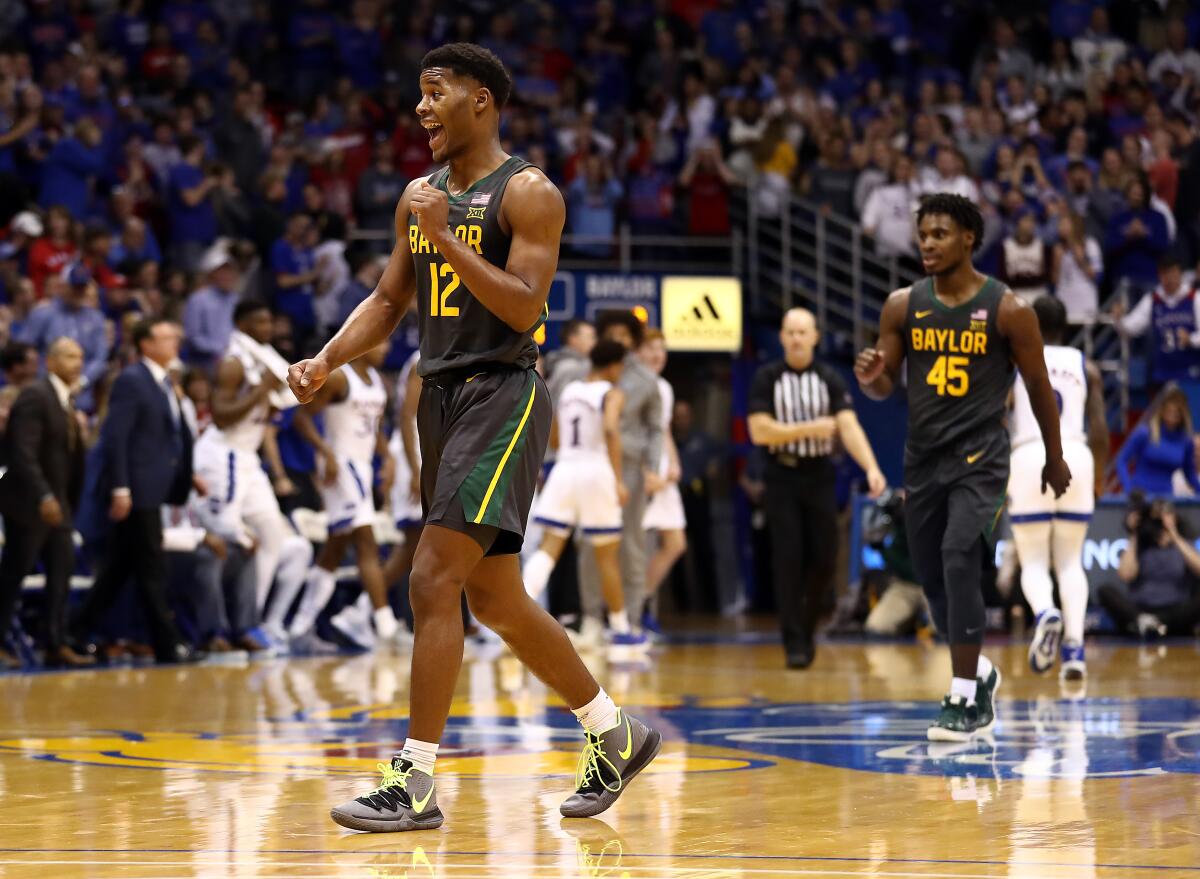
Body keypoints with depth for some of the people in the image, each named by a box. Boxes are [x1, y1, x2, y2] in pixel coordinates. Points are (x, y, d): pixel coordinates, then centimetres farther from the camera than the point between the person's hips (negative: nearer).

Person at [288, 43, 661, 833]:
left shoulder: (527, 193, -10)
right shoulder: (420, 197, 14)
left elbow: (525, 307, -19)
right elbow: (389, 303, 18)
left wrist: (445, 237, -23)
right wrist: (327, 361, 2)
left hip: (502, 396, -9)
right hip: (442, 397, 9)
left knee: (434, 581, -16)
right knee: (494, 598, 13)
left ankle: (416, 784, -14)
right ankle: (618, 738, 28)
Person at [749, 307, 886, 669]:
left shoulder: (830, 379, 0)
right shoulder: (766, 378, -2)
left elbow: (849, 426, -12)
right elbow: (759, 432, -11)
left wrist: (871, 468, -27)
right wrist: (810, 429, -15)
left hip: (820, 476, 2)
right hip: (782, 476, -2)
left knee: (823, 557, 2)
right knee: (788, 560, -5)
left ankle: (807, 629, 24)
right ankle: (794, 643, -2)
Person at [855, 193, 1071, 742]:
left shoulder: (1007, 310, -8)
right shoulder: (902, 306, 2)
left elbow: (1038, 385, 3)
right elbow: (885, 388, 7)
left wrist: (1054, 459, 10)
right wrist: (870, 378, -17)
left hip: (980, 455, -5)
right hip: (922, 455, 5)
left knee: (959, 557, -23)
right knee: (932, 576, 10)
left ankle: (964, 698, -18)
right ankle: (977, 672, 35)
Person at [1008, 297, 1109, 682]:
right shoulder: (1086, 367, 12)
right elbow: (1099, 430, 6)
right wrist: (1099, 478, 19)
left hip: (1030, 456, -2)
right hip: (1076, 457, 2)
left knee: (1033, 562, 3)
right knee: (1070, 561, 12)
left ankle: (1046, 613, -30)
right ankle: (1075, 646, -5)